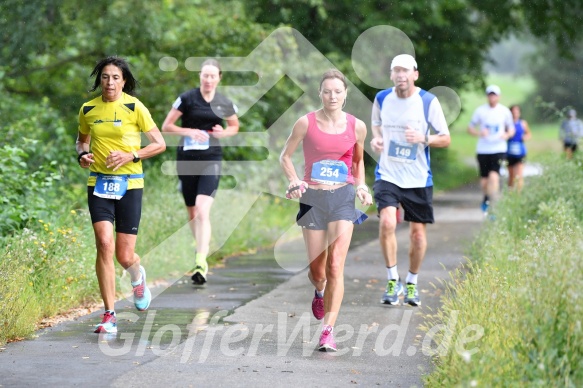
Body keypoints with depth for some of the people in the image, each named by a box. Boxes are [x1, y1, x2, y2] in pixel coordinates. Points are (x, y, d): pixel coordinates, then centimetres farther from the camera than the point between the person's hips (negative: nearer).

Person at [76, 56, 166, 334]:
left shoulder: (134, 107, -4)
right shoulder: (88, 110, 5)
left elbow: (159, 144, -2)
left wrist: (130, 156, -15)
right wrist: (82, 154, 0)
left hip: (129, 184, -2)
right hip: (99, 183, 2)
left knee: (124, 256, -1)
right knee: (104, 243, -16)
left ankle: (137, 276, 39)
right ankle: (109, 316, -10)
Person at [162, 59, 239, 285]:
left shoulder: (225, 104, 3)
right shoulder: (187, 99, -2)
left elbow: (235, 126, 21)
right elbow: (166, 126, 0)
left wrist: (224, 132, -2)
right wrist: (189, 131, -16)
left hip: (211, 159, -1)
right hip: (187, 158, 1)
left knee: (203, 211, -18)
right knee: (192, 212, 12)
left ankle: (201, 262, -23)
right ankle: (202, 247, 38)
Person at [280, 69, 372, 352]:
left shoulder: (356, 126, 1)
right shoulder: (306, 123, -4)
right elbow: (285, 156, 7)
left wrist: (361, 186, 3)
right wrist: (294, 181, -10)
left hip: (343, 198, 0)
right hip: (313, 199, 0)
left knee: (336, 265, -13)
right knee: (317, 270, 7)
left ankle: (328, 331, -12)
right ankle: (320, 291, 45)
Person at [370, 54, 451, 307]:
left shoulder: (429, 102, -7)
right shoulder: (381, 99, 1)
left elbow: (445, 139, -1)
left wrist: (423, 138, -20)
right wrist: (375, 139, -2)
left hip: (418, 179, 0)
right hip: (388, 175, 0)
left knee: (418, 232, 6)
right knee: (387, 222, -20)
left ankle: (412, 283, 27)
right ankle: (392, 281, -6)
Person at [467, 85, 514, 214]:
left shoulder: (504, 111, 4)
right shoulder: (480, 110, 3)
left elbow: (511, 129, 14)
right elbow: (470, 128, 8)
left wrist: (507, 135, -9)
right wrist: (479, 133, -13)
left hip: (498, 149, -1)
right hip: (483, 149, 2)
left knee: (493, 176, -19)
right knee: (484, 179, 7)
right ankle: (486, 198, 33)